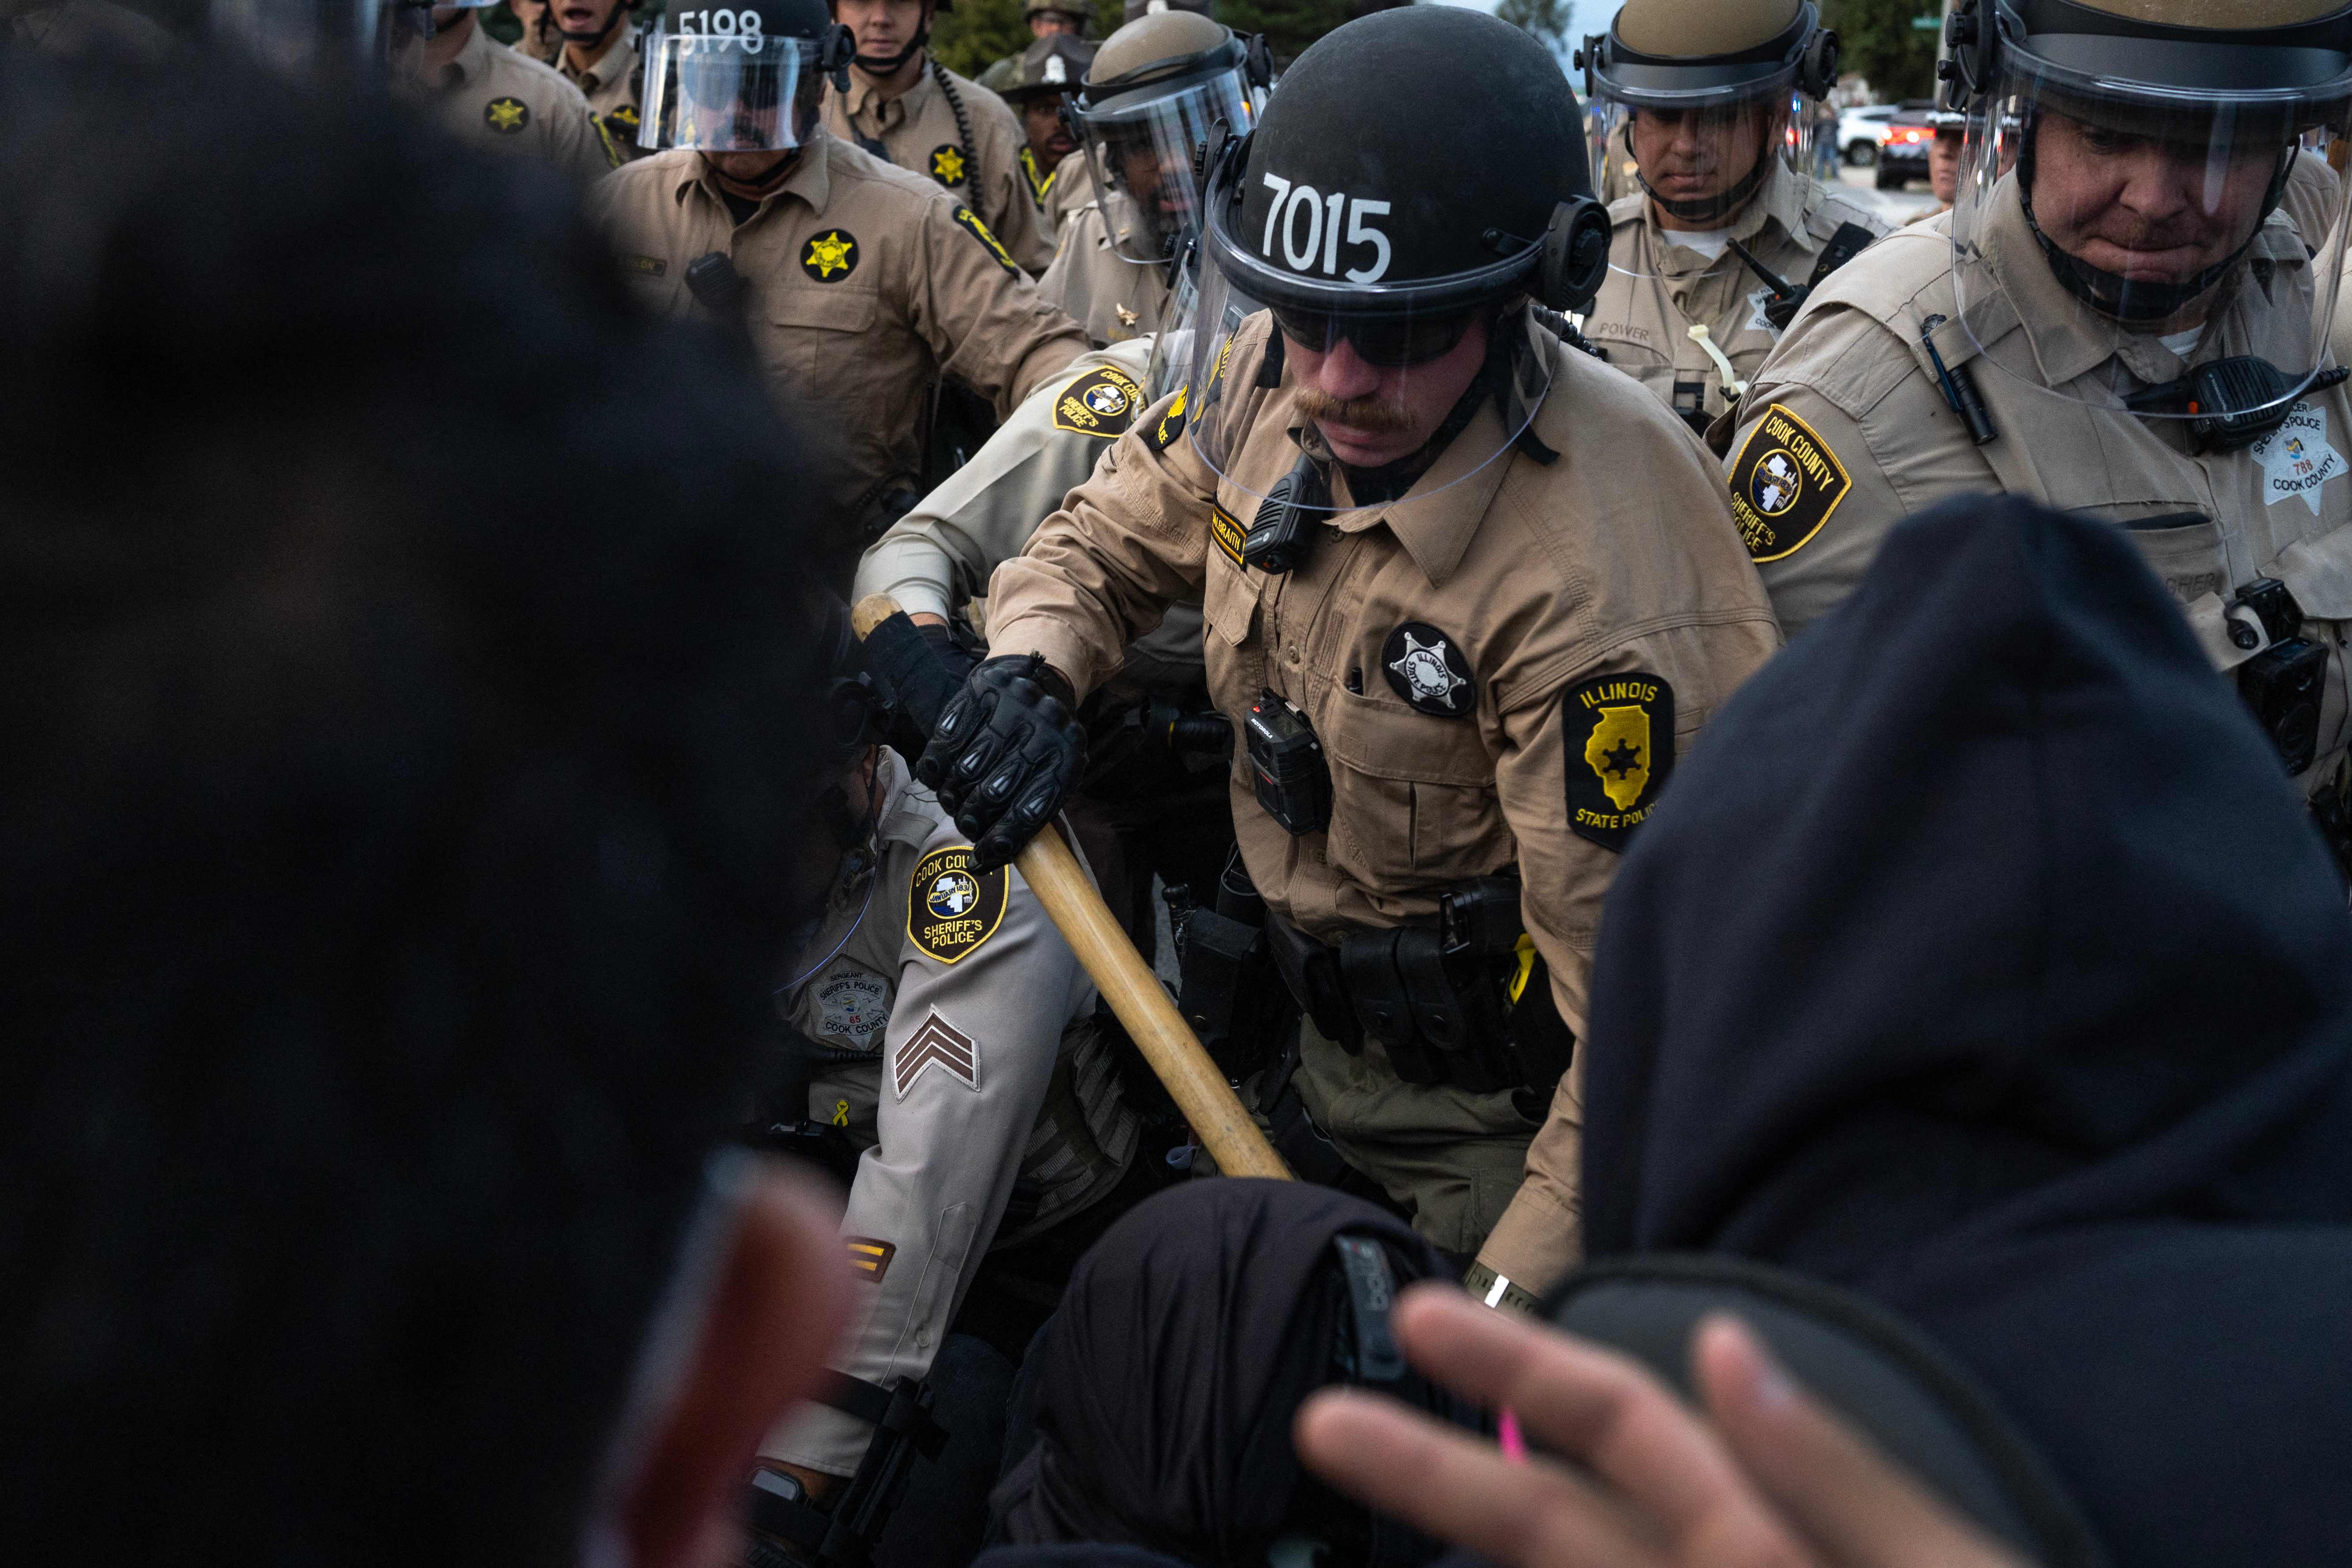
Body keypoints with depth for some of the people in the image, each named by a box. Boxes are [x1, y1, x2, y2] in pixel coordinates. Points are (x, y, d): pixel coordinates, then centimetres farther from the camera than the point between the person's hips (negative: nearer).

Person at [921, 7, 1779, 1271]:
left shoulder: (1608, 574, -34)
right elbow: (1108, 539, 9)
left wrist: (1511, 1304, -31)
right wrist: (1030, 667, -13)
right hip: (1317, 1045, 7)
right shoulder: (1269, 374, -12)